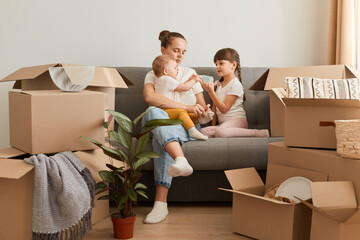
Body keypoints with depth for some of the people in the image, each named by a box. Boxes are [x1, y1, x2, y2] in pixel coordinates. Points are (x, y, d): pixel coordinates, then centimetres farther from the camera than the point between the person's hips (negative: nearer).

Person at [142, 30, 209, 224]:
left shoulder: (190, 74, 21)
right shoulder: (152, 75, 15)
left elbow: (202, 109, 20)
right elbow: (149, 97, -12)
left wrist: (203, 112, -7)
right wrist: (187, 107, -18)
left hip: (186, 127, 0)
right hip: (160, 124, 0)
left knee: (161, 139, -38)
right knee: (153, 112, -39)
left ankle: (161, 202, -50)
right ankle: (181, 161, -64)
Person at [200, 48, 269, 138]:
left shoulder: (235, 84, -9)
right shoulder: (217, 84, 15)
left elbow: (224, 109, -14)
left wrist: (211, 91, -20)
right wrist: (213, 125, 6)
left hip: (237, 119, -6)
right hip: (222, 122, 6)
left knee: (220, 132, -39)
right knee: (203, 131, -22)